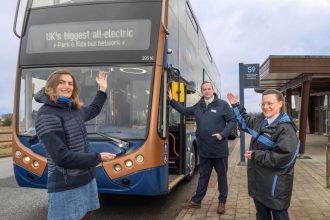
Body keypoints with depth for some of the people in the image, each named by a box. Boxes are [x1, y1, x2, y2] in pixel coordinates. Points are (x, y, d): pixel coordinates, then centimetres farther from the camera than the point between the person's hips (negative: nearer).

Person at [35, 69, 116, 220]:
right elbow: (62, 157, -23)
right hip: (66, 188, -8)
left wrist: (102, 89, 29)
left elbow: (94, 110, 33)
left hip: (87, 180, 8)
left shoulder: (75, 110, 7)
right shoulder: (47, 115, -17)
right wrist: (98, 158, -16)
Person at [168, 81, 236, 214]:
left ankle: (222, 202, 25)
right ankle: (196, 201, 25)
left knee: (222, 175, 10)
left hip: (219, 149, -4)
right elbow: (185, 111, 19)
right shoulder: (198, 106, 8)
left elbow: (232, 120, -5)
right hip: (203, 149, 4)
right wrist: (172, 100, 13)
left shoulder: (222, 104, -7)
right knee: (203, 175, 16)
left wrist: (223, 134, -16)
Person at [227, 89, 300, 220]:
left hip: (275, 183, -8)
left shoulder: (285, 128, -21)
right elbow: (246, 121, 27)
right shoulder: (260, 120, 4)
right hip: (259, 178, 8)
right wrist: (236, 105, 24)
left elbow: (283, 157, -27)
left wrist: (255, 155, -21)